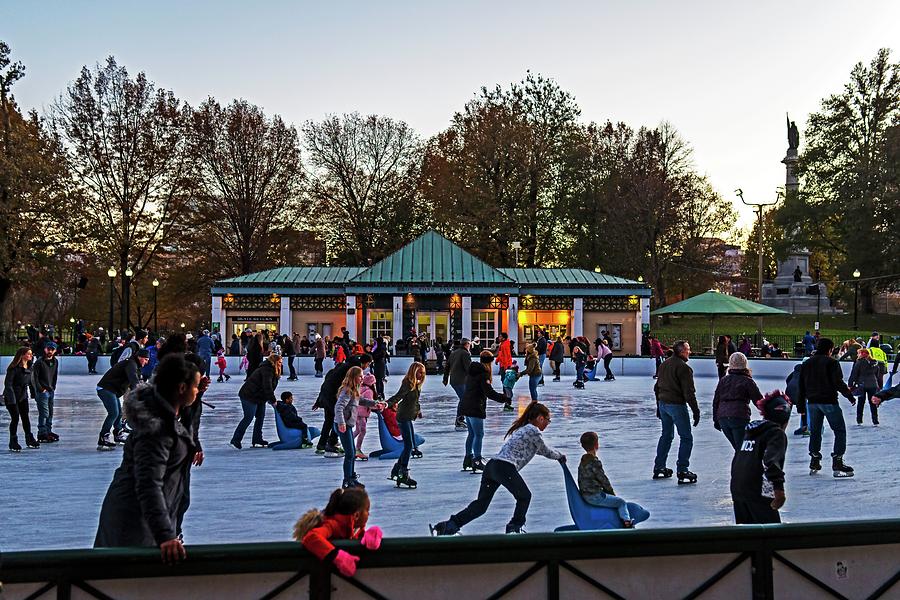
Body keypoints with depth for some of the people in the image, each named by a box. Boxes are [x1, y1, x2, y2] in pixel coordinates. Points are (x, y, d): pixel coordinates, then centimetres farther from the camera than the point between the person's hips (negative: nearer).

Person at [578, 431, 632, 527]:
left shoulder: (583, 460, 8)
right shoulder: (595, 462, -21)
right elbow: (603, 480, -16)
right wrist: (612, 492, 2)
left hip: (585, 495, 10)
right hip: (595, 496, -10)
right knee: (622, 503, -1)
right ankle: (626, 521, -10)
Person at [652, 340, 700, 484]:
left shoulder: (664, 364, 10)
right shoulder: (684, 368, -16)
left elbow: (657, 387, 16)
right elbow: (689, 393, -18)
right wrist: (696, 411, -13)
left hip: (663, 403, 8)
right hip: (677, 405, -8)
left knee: (666, 435, 20)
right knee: (686, 438, 0)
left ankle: (659, 468, 25)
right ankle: (682, 472, -4)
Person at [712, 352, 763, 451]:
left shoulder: (723, 380, 14)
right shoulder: (747, 381, 0)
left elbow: (716, 401, 15)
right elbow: (758, 400, 0)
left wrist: (716, 419, 22)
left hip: (722, 418, 5)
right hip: (739, 417, -5)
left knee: (738, 448, 17)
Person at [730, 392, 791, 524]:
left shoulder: (750, 431, 20)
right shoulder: (777, 433, -4)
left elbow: (736, 459, 22)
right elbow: (771, 461, -21)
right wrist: (779, 488, -23)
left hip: (737, 488, 8)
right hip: (757, 492, -8)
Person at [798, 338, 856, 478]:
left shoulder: (807, 363, 11)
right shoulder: (831, 362, -7)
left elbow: (801, 386, 14)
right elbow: (838, 383, -15)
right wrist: (850, 396, -5)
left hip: (812, 402, 6)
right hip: (829, 402, -6)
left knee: (815, 431, 16)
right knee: (840, 431, 0)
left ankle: (814, 463, 18)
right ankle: (837, 463, -9)